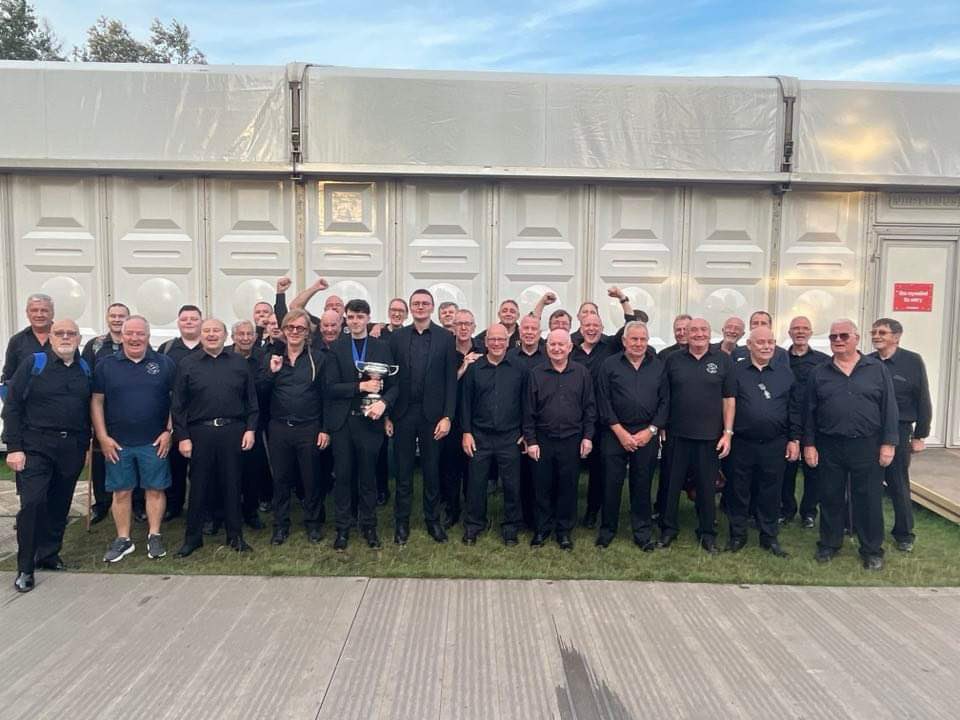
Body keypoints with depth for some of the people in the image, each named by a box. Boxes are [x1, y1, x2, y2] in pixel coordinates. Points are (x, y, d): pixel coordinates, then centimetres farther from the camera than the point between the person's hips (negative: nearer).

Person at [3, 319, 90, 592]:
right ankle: (25, 567, 4)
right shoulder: (33, 363, -3)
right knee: (32, 503, -8)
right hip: (36, 446, -4)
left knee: (60, 504, 11)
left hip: (72, 447, 4)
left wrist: (86, 445, 11)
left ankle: (49, 555, 27)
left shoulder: (85, 368, 8)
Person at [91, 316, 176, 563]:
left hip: (155, 441, -1)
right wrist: (103, 437, -2)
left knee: (155, 489, 5)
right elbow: (97, 402, 4)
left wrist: (169, 431, -3)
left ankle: (154, 536, 18)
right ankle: (123, 539, 20)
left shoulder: (164, 364, 2)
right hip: (117, 442, 1)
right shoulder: (106, 365, 4)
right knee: (121, 492, 8)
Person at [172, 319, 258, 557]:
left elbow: (251, 400, 8)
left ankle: (235, 535, 20)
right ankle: (193, 537, 20)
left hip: (233, 432, 1)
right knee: (198, 486, 6)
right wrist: (182, 436, -4)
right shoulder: (187, 365, 4)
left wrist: (250, 429, 0)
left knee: (232, 484, 8)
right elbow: (178, 405, 2)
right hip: (200, 433, -1)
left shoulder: (239, 363, 8)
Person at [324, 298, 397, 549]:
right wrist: (361, 386, -16)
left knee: (368, 476, 9)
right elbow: (330, 387, -5)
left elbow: (393, 384, 2)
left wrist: (384, 402, -16)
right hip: (342, 422, 0)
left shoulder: (382, 348, 5)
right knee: (342, 476, 7)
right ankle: (343, 528, 20)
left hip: (370, 420, 0)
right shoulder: (336, 348, 2)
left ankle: (368, 526, 23)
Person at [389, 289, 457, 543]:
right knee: (403, 470, 9)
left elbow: (451, 380, -2)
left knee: (432, 469, 10)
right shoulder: (397, 337, 3)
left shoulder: (445, 338, -1)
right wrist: (387, 415, -1)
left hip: (432, 413, -1)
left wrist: (447, 416, -8)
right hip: (403, 413, 1)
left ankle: (432, 518, 25)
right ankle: (402, 520, 22)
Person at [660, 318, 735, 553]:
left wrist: (728, 433, -3)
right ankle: (669, 528, 24)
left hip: (710, 436, 0)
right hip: (677, 434, 1)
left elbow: (729, 399, 1)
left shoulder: (723, 361, 1)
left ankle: (707, 532, 26)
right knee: (672, 483, 10)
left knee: (707, 486, 10)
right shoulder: (672, 360, 3)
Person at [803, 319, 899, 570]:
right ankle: (829, 543, 25)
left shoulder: (877, 369, 2)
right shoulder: (818, 373, 5)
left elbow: (889, 408, 0)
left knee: (868, 500, 6)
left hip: (867, 446, -1)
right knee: (830, 498, 10)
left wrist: (889, 443, -6)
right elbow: (810, 412, 6)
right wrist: (809, 444, 1)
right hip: (829, 446, 1)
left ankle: (872, 550, 21)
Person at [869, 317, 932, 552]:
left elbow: (923, 401, -2)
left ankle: (904, 534, 24)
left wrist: (919, 436, -3)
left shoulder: (913, 361, -4)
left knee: (899, 485, 8)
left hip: (897, 431, -2)